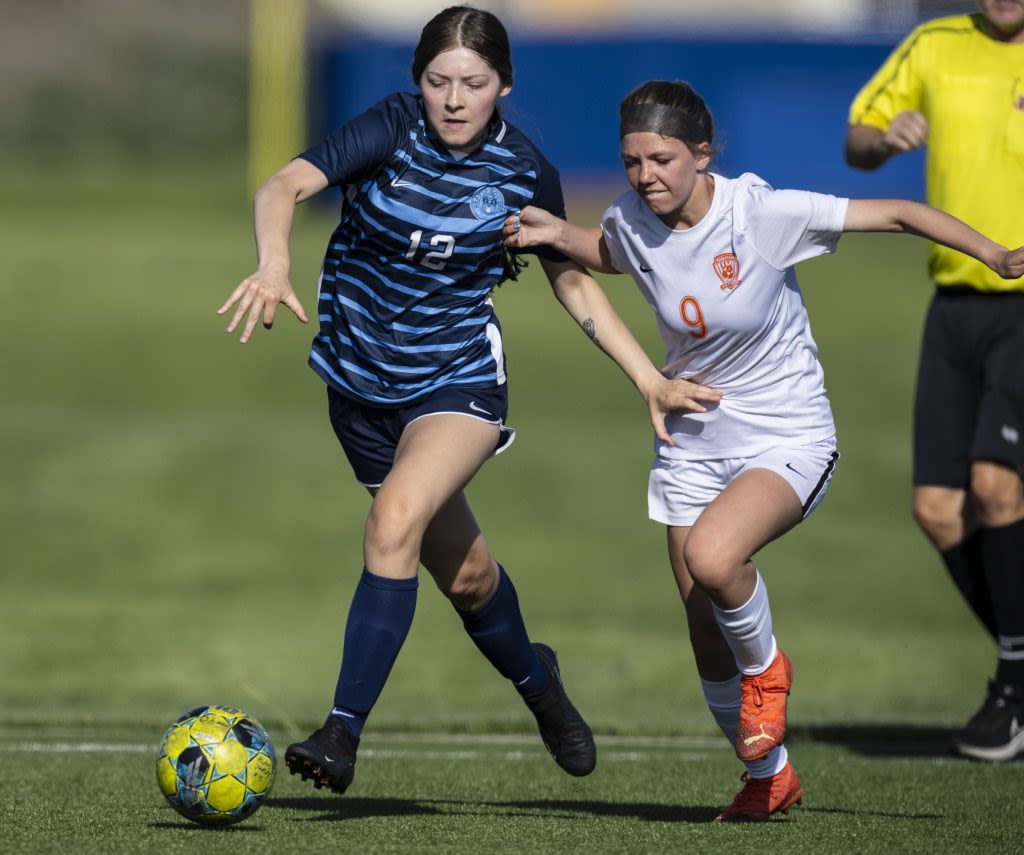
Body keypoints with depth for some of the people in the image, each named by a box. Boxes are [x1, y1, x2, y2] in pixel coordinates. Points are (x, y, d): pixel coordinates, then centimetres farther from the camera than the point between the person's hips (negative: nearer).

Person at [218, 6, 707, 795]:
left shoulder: (523, 169, -10)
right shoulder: (391, 131, -15)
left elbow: (571, 278, 6)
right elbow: (287, 185, -31)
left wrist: (650, 379, 1)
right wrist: (274, 265, -52)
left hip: (459, 380, -2)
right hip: (362, 379, 2)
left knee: (396, 518, -29)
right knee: (462, 570, 16)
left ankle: (344, 732, -28)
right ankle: (534, 680, 48)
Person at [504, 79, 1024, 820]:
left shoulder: (765, 214, -21)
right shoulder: (632, 223, -6)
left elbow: (896, 215, -17)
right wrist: (556, 235, 1)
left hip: (788, 438, -5)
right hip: (693, 441, 5)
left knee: (711, 553, -32)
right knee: (705, 626, 7)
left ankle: (766, 670, 0)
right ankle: (770, 776, 31)